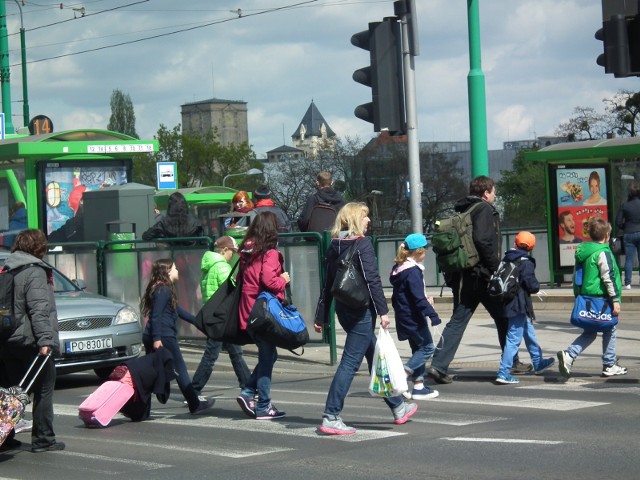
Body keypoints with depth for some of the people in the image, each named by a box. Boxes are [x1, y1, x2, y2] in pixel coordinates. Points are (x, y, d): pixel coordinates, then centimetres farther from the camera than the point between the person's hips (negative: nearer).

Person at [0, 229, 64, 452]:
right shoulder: (34, 272, -12)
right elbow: (38, 309, -20)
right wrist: (45, 339, -23)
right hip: (30, 341, -8)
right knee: (44, 390, 0)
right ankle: (43, 439, 0)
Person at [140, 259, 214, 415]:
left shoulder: (160, 289, 21)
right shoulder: (164, 290, -11)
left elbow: (177, 310, 28)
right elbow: (156, 315, -19)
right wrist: (156, 338, -25)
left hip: (150, 337, 10)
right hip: (164, 337, -10)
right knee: (180, 369, 0)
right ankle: (195, 404, 8)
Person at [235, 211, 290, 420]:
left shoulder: (247, 252, 9)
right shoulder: (270, 253, -13)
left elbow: (240, 279, 14)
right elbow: (269, 281, -22)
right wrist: (284, 280, -3)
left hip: (247, 313, 7)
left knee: (267, 355, 19)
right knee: (267, 358, 2)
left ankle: (248, 393, 9)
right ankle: (263, 406, 6)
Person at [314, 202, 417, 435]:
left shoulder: (334, 246, 9)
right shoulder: (363, 244, -12)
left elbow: (328, 284, 11)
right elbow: (372, 280, -17)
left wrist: (321, 317, 14)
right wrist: (383, 311, -15)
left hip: (343, 309, 8)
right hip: (361, 310, -8)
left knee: (374, 355, 19)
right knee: (350, 362, -7)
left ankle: (398, 407, 31)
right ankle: (331, 418, -10)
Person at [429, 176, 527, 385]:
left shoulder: (462, 211, 15)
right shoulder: (484, 210, -9)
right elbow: (482, 240, -21)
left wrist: (452, 273, 16)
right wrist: (496, 267, -14)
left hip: (463, 276, 7)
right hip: (482, 275, -7)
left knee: (457, 321, 6)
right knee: (503, 318, 8)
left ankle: (439, 366, -4)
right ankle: (512, 363, 16)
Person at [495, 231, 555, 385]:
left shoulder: (506, 259, 5)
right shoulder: (526, 262, -16)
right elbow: (532, 285, -19)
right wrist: (537, 287, 2)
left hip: (508, 301, 8)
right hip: (519, 305, -8)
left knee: (529, 332, 24)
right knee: (514, 338, -7)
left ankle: (538, 363, 39)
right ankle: (503, 373, -11)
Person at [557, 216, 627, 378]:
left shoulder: (581, 252, 10)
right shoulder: (603, 253, -14)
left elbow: (575, 277, 17)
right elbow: (609, 278, -18)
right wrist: (615, 300, -16)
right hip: (602, 299, -7)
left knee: (589, 333, 13)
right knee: (610, 330, 8)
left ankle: (568, 355, -7)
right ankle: (609, 365, 14)